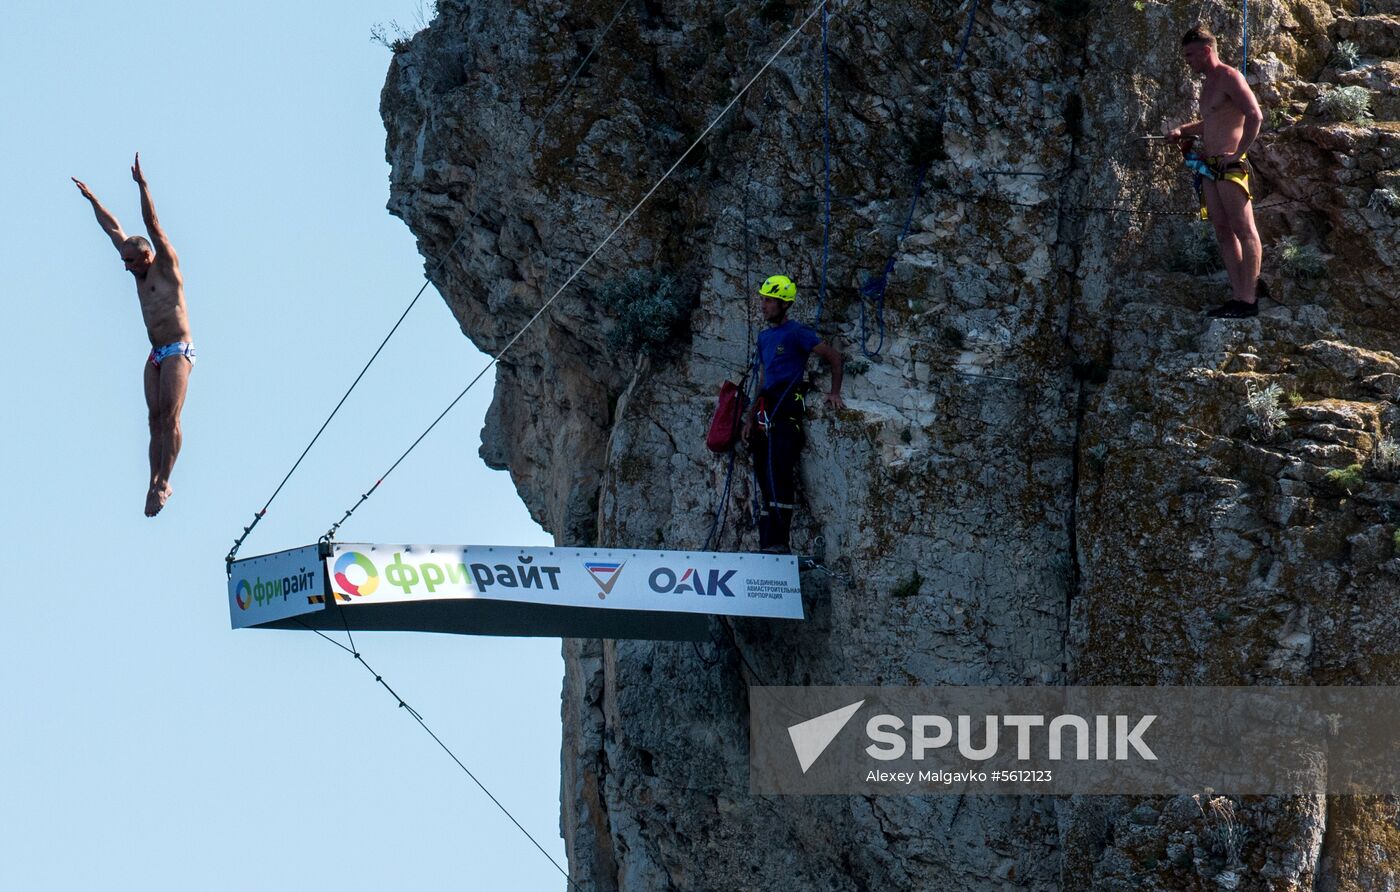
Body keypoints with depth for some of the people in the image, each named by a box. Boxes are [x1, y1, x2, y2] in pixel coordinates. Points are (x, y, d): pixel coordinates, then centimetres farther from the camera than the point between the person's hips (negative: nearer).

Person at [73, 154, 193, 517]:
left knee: (169, 417, -13)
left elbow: (152, 225, -16)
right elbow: (114, 230, 21)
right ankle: (155, 483, -6)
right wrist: (92, 199, 27)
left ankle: (164, 482, -16)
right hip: (155, 354, 8)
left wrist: (142, 185, -23)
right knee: (155, 419, -1)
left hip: (178, 351, -8)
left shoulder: (166, 266, -5)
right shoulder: (140, 272, 14)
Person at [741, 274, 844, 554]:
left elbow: (833, 356, 1)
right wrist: (750, 417, 21)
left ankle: (779, 542, -21)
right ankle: (766, 544, 4)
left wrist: (835, 392, -3)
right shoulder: (765, 337, 21)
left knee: (780, 478, -16)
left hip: (788, 410, -8)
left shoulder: (796, 333, -3)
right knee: (766, 480, 4)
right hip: (766, 414, 8)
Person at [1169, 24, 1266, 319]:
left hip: (1230, 166, -10)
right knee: (1224, 232, 7)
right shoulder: (1208, 84, 19)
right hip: (1210, 167, 10)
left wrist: (1238, 152, -20)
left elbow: (1255, 116, -19)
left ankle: (1248, 299, -11)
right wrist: (1183, 131, 16)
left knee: (1244, 230, -8)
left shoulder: (1229, 78, -9)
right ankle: (1238, 293, 8)